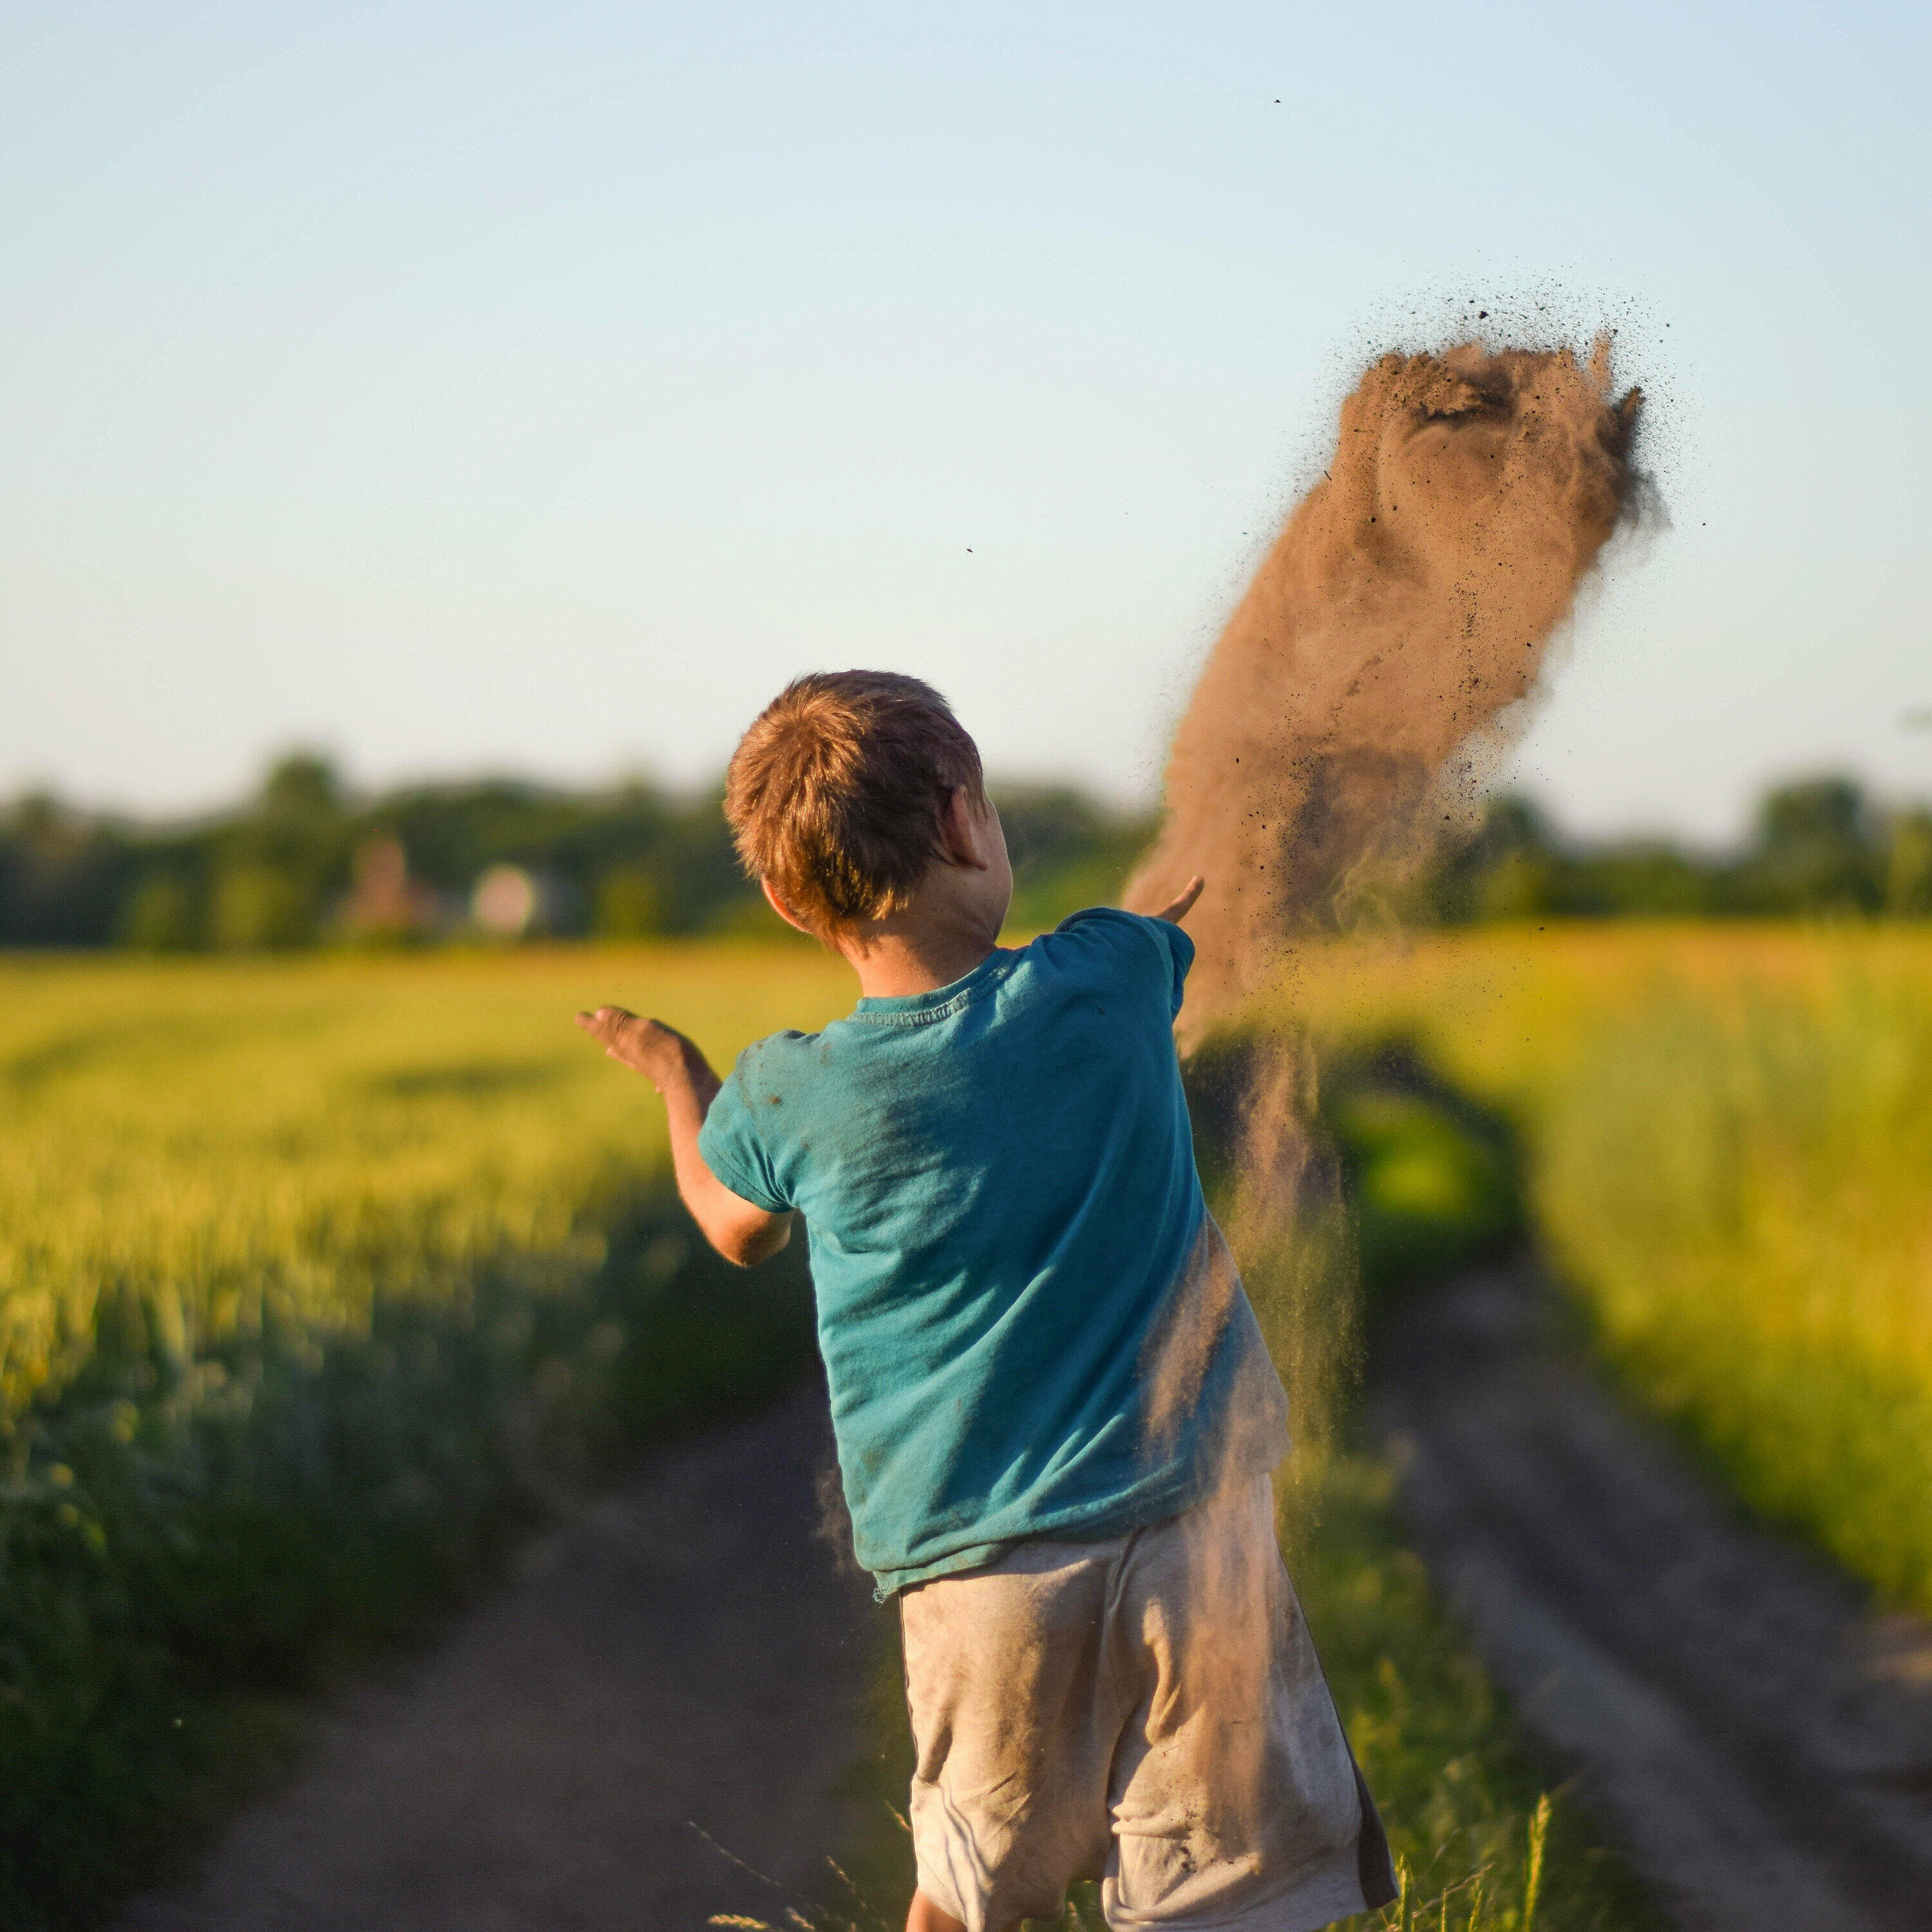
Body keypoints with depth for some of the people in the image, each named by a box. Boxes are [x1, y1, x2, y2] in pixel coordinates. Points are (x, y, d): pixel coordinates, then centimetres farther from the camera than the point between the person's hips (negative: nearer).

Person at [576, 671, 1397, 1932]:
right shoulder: (1108, 982, -7)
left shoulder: (786, 1098, -4)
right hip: (1189, 1531, -1)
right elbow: (1199, 908, 19)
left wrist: (675, 1076, 38)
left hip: (973, 1571, 2)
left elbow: (737, 1228, 20)